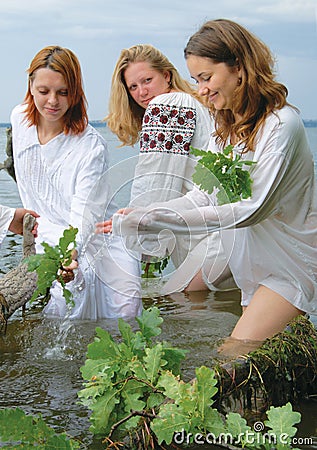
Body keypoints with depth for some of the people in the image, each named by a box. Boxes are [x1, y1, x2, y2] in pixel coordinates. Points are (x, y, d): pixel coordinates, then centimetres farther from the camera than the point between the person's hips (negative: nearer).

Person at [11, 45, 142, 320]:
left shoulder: (92, 145, -18)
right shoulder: (20, 119, -1)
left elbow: (84, 210, -26)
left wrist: (73, 250, -45)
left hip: (98, 234, -2)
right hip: (52, 236, 3)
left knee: (126, 311, -18)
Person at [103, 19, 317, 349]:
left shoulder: (281, 124, -21)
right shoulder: (226, 124, 6)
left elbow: (251, 209, -27)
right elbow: (207, 194, -2)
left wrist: (159, 220, -32)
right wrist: (141, 216, -18)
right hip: (245, 253, 8)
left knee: (234, 356, -14)